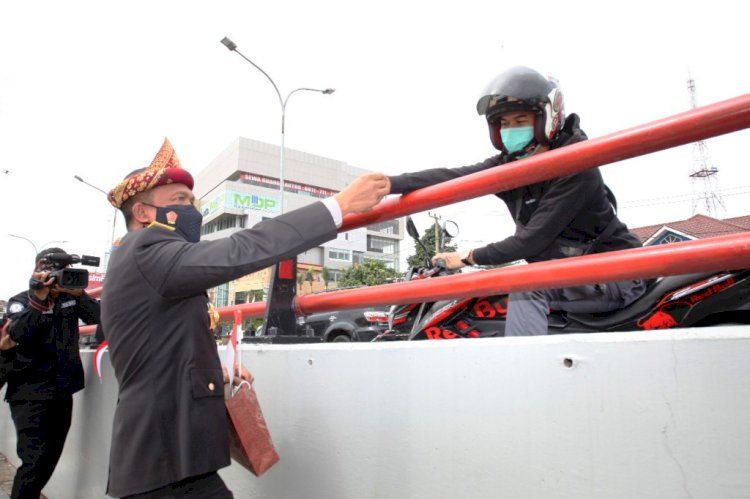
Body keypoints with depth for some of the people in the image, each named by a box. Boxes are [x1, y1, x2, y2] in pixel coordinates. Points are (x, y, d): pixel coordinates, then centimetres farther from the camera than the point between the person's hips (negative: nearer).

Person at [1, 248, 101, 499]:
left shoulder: (71, 298, 5)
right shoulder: (21, 300, -3)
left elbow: (97, 316, -9)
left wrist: (78, 293, -23)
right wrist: (39, 297, -29)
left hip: (63, 391, 4)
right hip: (30, 393, -4)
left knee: (51, 457, 13)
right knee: (34, 458, -11)